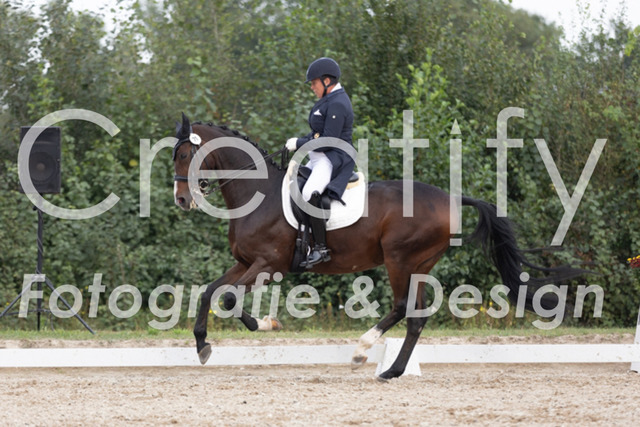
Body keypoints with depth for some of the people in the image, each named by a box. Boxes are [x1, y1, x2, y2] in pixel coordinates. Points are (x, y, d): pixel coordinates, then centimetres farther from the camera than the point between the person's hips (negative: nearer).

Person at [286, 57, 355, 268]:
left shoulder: (337, 105, -18)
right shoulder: (330, 100, 15)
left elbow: (328, 141, -23)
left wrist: (299, 144, -14)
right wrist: (300, 141, 8)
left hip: (333, 160, -12)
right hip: (320, 159, 12)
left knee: (309, 194, -31)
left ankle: (321, 248, -30)